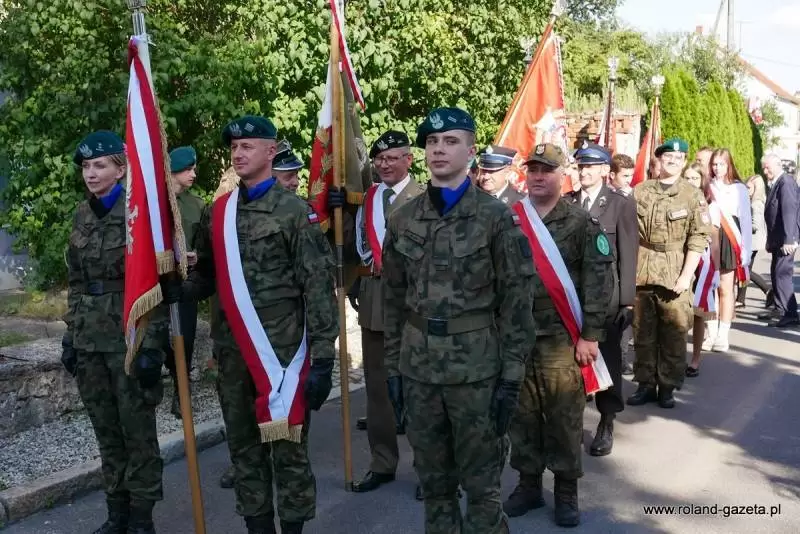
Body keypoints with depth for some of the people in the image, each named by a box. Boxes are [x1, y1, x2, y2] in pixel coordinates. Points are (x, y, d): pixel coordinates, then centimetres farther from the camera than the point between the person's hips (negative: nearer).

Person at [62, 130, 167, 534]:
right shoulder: (82, 215, 9)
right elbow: (75, 282, 15)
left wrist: (152, 344, -16)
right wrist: (71, 334, 11)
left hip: (130, 338, -6)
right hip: (90, 339, 6)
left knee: (137, 431, 3)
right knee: (106, 432, 13)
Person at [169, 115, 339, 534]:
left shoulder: (295, 211, -6)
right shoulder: (216, 213, 10)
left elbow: (318, 287, -9)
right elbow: (206, 276, 16)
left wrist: (323, 358, -14)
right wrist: (175, 290, -7)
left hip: (282, 348, -5)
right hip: (232, 351, 5)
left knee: (288, 447, 4)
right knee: (243, 447, 14)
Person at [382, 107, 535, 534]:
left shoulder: (496, 217, -5)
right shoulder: (402, 220, 6)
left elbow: (517, 300, -6)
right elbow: (394, 299, 10)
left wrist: (511, 376, -10)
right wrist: (393, 366, 7)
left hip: (477, 366, -3)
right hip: (417, 367, 4)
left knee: (481, 483, 8)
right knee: (433, 481, 15)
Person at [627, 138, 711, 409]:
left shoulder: (693, 196, 0)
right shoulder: (640, 192, 7)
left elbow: (699, 238, -5)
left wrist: (686, 276, -12)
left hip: (675, 275, -2)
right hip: (642, 273, 2)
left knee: (674, 334, 3)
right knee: (643, 333, 9)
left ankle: (667, 387, 15)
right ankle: (646, 384, 20)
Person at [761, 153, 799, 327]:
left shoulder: (786, 182, -13)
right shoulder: (775, 184, 15)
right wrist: (770, 240, 16)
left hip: (786, 240, -10)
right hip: (778, 240, 10)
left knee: (782, 274, -10)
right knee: (776, 274, 15)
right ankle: (781, 311, 25)